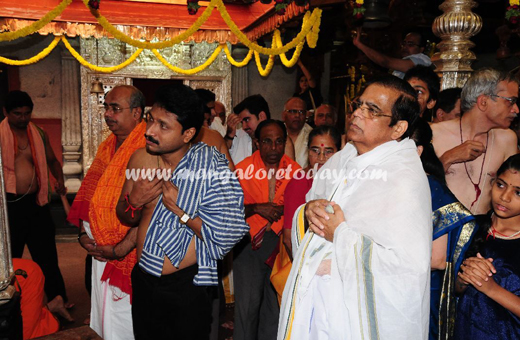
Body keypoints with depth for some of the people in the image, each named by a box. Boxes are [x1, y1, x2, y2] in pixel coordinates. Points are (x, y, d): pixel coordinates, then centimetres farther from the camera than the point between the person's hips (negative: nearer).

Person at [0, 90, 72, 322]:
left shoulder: (39, 134, 6)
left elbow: (51, 160, 17)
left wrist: (59, 179, -1)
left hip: (37, 201, 3)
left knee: (46, 251, 9)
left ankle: (57, 298, 18)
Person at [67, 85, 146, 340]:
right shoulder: (107, 147, 10)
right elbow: (89, 193, 14)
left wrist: (120, 249, -17)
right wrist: (83, 233, 3)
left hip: (129, 255, -7)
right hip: (101, 251, 7)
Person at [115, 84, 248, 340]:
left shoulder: (211, 167, -19)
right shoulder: (140, 159, -3)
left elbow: (228, 237, -23)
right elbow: (126, 218, 9)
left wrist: (180, 209, -22)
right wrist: (134, 202, -13)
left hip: (187, 287, -5)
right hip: (143, 281, 5)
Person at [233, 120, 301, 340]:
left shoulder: (294, 170, -2)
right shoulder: (243, 169, -7)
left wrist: (283, 210, -12)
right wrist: (256, 208, -19)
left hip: (280, 240, 2)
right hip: (248, 241, -2)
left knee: (276, 300, 14)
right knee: (248, 301, -1)